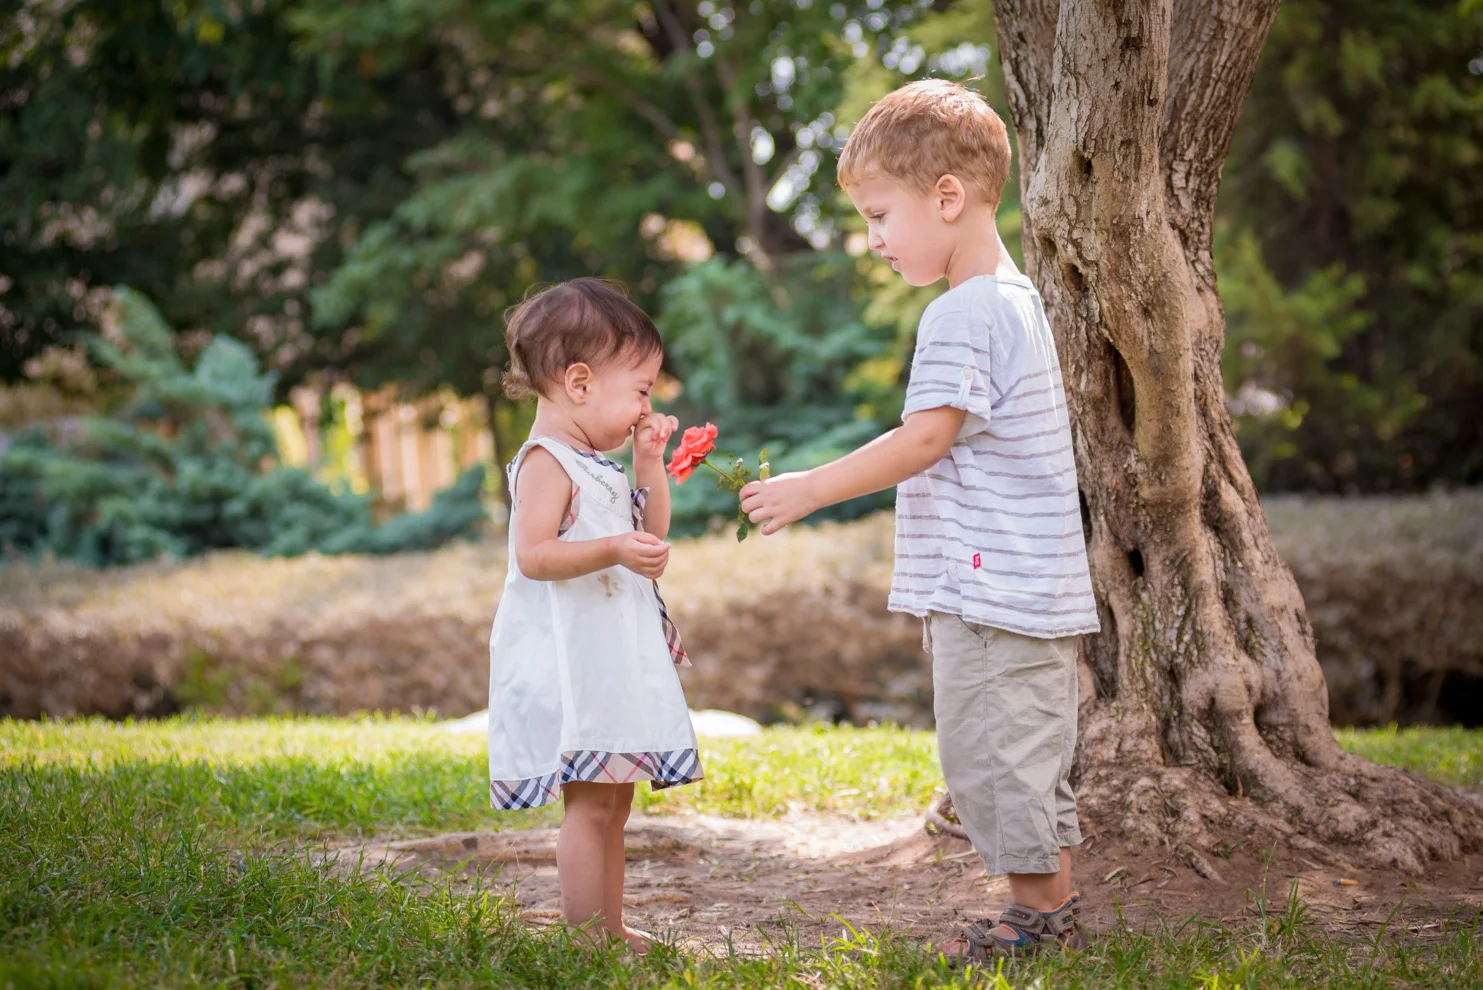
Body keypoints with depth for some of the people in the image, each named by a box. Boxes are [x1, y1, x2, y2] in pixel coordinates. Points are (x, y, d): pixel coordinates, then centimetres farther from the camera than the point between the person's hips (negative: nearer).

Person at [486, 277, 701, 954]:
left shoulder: (595, 466, 19)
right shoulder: (546, 461, -12)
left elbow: (649, 538, 26)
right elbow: (533, 554, -23)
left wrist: (650, 464, 15)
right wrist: (613, 549, -33)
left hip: (613, 662, 10)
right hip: (568, 663, -10)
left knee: (613, 801, 13)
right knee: (591, 801, -11)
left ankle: (612, 930, 20)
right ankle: (586, 938, -9)